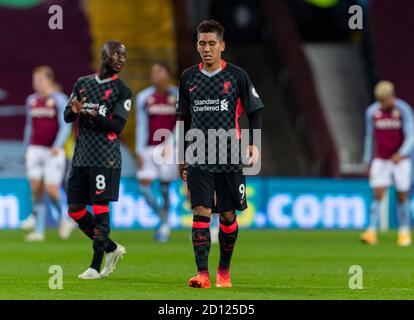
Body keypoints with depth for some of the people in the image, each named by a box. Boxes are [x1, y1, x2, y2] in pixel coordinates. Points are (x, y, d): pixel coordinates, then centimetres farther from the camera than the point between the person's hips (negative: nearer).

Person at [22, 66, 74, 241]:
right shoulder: (31, 100, 11)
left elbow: (65, 127, -9)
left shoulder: (59, 100, -5)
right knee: (36, 189, -3)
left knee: (51, 189, -11)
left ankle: (64, 218, 17)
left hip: (54, 152, -5)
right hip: (35, 149, 5)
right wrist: (26, 150, 20)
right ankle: (39, 230, 2)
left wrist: (57, 146, -21)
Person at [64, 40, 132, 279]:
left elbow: (118, 126, -9)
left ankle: (96, 266, -4)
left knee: (100, 209, -8)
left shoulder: (121, 91, 0)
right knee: (76, 211, 5)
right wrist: (74, 111, -8)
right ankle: (112, 249, 20)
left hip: (105, 158, -6)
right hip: (81, 157, 6)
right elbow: (67, 117, 15)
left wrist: (95, 115, -24)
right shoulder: (82, 83, 15)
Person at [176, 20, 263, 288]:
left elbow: (254, 112, 5)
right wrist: (182, 156, 16)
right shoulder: (189, 78, 8)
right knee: (201, 212, -11)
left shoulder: (237, 76, 0)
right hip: (199, 159, 1)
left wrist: (254, 145, -7)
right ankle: (202, 273, -17)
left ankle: (224, 271, 22)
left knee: (228, 215, 5)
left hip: (230, 158, -1)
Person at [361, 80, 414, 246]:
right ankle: (371, 232, -17)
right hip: (380, 161, 2)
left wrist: (400, 154, -32)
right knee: (377, 195, -12)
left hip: (401, 160, -2)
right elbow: (370, 138, 8)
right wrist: (368, 163, 9)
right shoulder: (372, 112, -2)